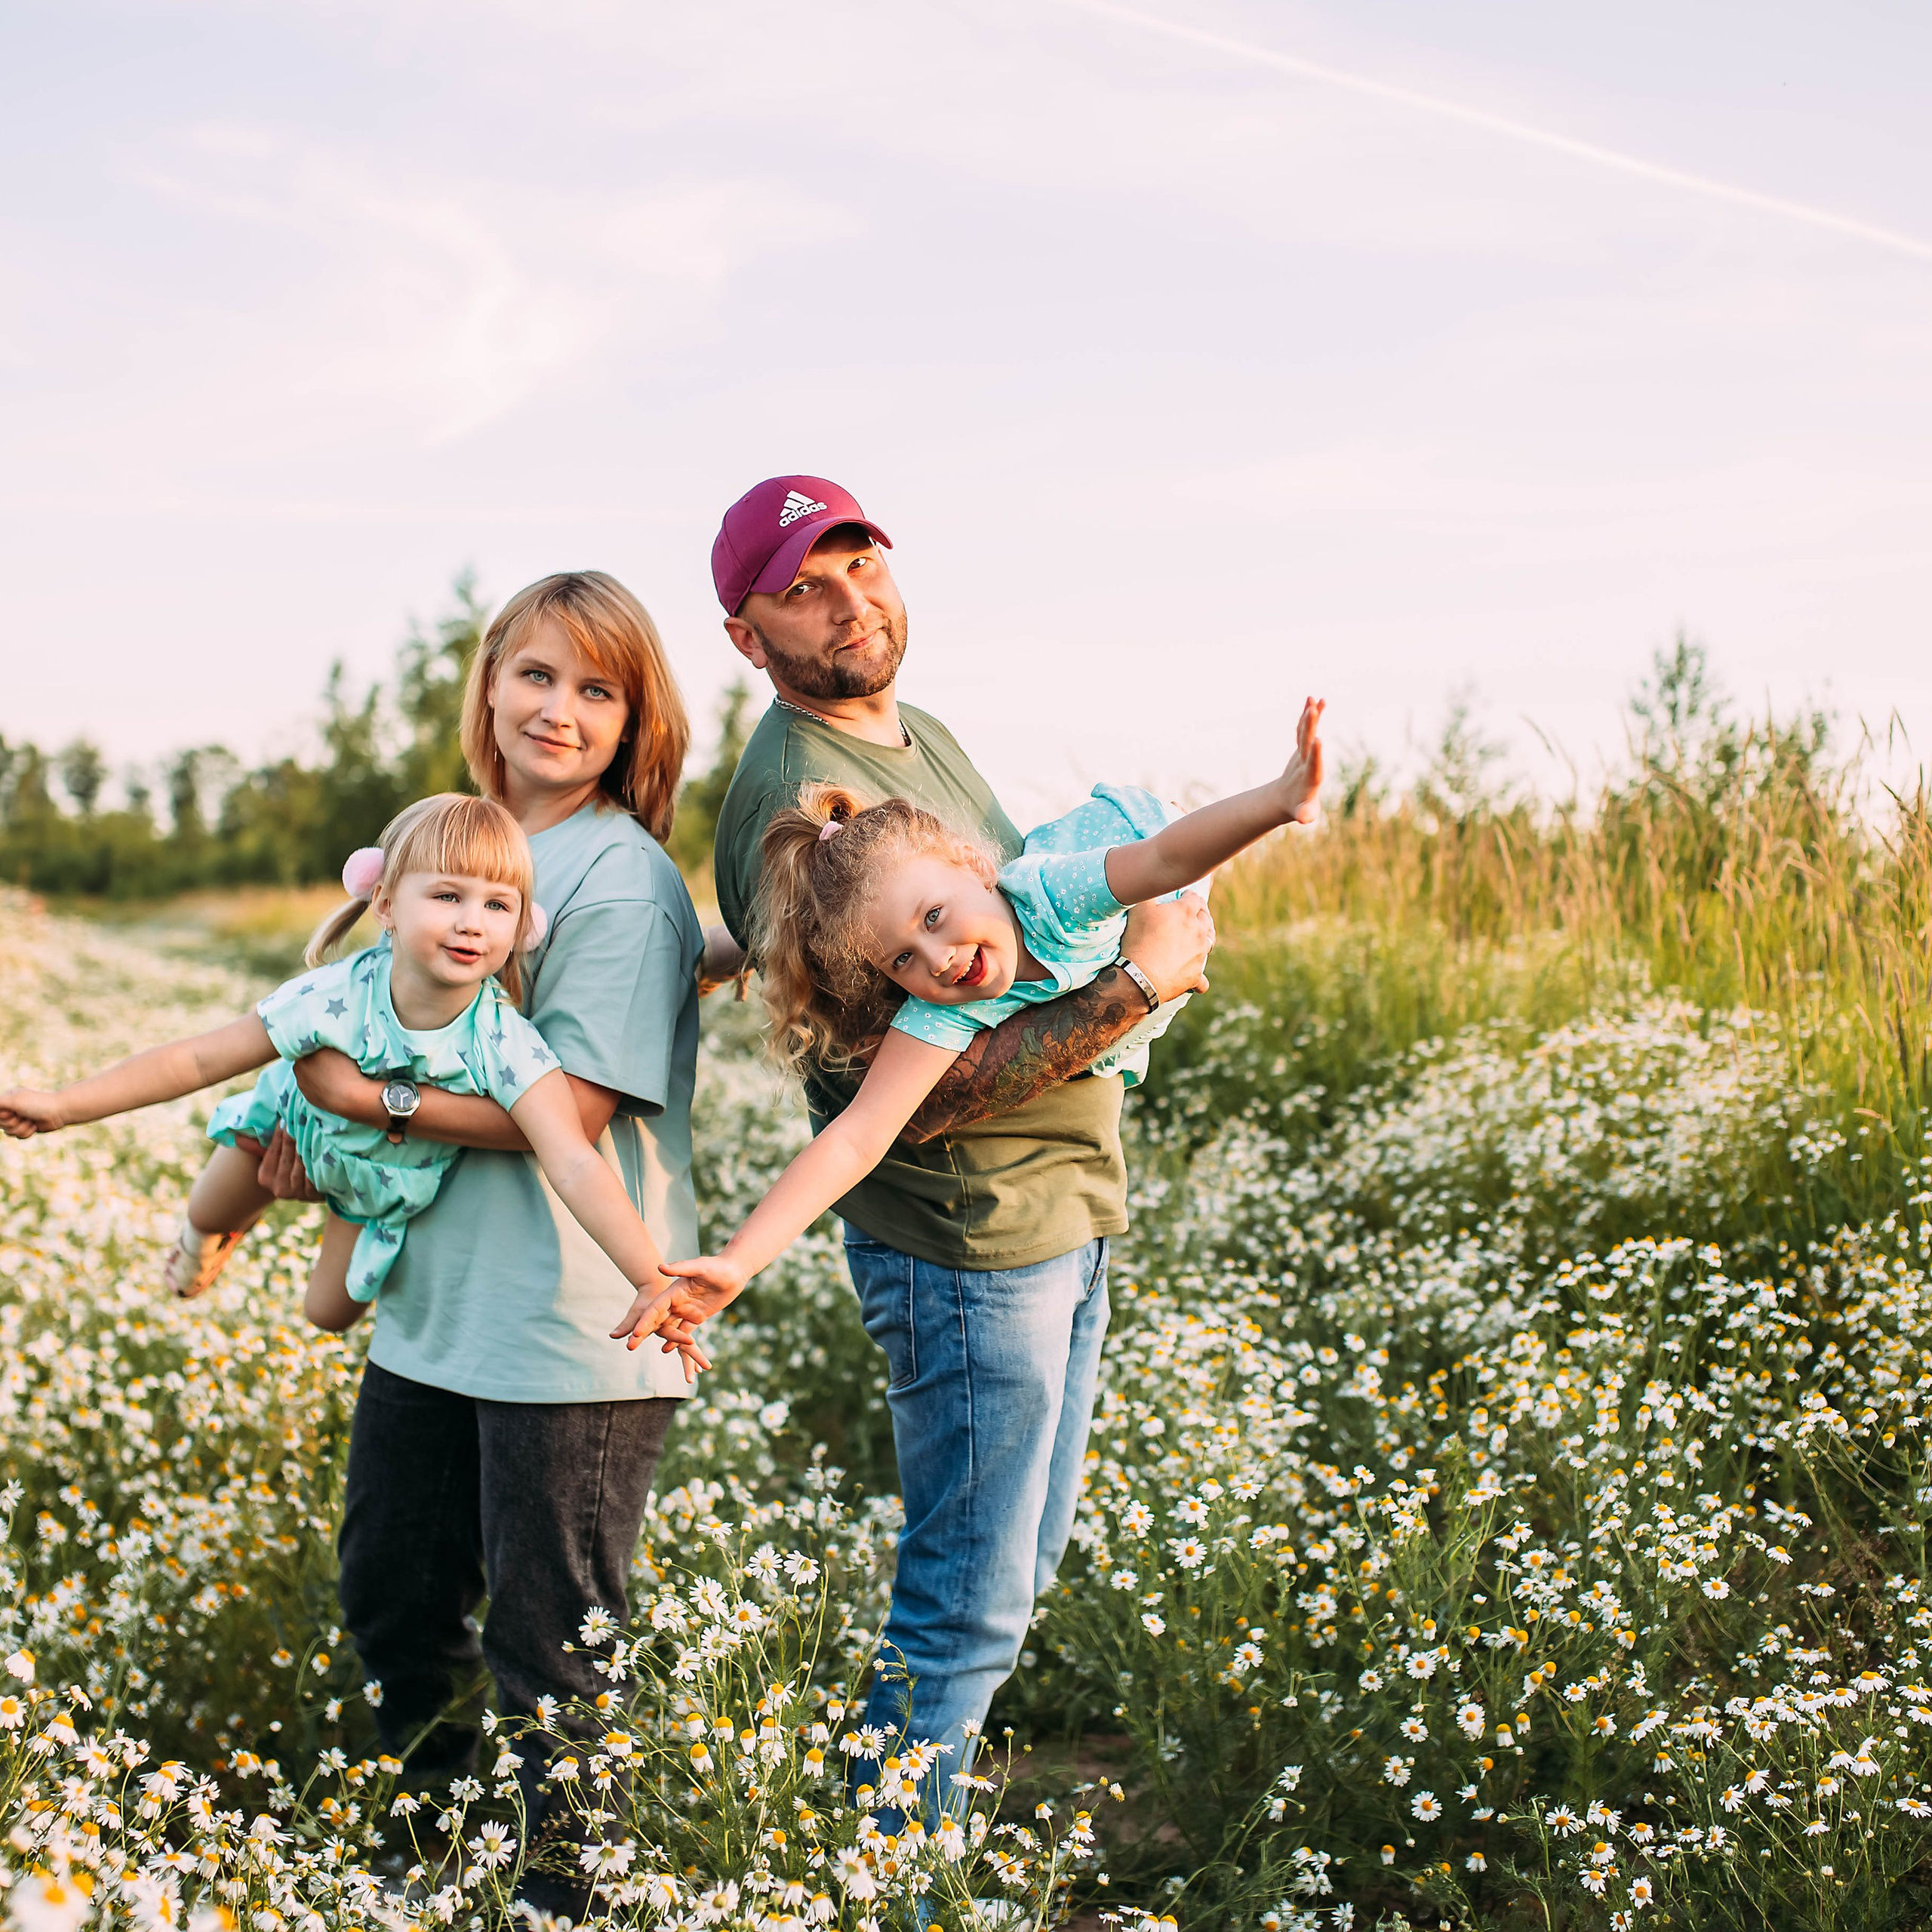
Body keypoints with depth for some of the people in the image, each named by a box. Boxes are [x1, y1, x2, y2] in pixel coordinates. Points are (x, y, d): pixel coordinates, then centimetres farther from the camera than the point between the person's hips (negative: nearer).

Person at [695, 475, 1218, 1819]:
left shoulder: (922, 734, 10)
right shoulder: (797, 801, -21)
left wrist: (1143, 931, 3)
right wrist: (1137, 983, -22)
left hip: (1065, 1213, 10)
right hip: (972, 1243, -10)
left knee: (1021, 1571, 21)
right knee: (971, 1607, 1)